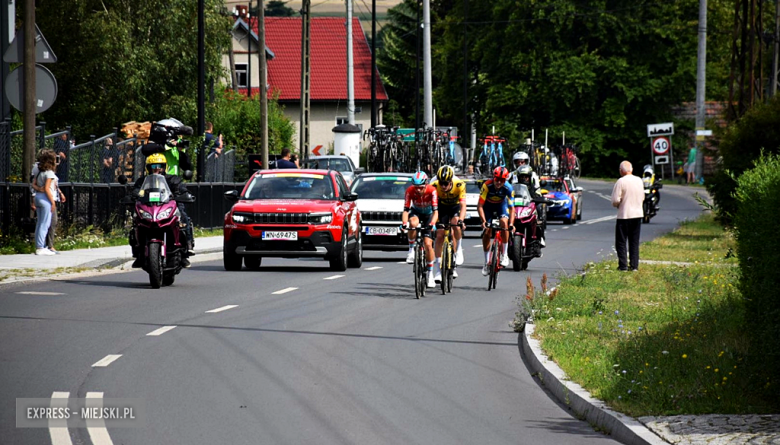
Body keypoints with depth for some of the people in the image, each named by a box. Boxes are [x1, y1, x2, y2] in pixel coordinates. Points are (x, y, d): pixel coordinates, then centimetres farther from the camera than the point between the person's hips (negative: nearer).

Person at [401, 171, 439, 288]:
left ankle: (430, 274, 3)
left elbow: (435, 211, -35)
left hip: (428, 215, -1)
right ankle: (411, 250, -18)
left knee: (428, 244, -12)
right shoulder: (410, 191, -26)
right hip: (416, 212, 1)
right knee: (413, 223, -38)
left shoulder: (432, 191, -30)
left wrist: (432, 224, -52)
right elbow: (406, 210, -28)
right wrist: (404, 223, -46)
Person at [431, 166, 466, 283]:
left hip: (455, 207, -1)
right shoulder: (435, 186, -30)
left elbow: (463, 205, -38)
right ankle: (438, 270, -1)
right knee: (439, 235, -7)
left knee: (456, 226, -32)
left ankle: (459, 250, -7)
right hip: (442, 207, 1)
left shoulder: (459, 185, -33)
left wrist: (460, 220, -53)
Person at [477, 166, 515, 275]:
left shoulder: (508, 188, -29)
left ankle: (504, 255, -19)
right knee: (486, 233, -8)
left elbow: (511, 208, -27)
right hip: (488, 206, 0)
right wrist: (483, 221, -43)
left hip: (501, 205, 0)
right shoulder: (487, 185, -32)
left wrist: (511, 223, -41)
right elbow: (480, 206, -31)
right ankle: (487, 262, 6)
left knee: (504, 222, -28)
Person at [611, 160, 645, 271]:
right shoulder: (639, 181, 5)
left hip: (624, 215, -5)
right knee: (634, 242, 12)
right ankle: (634, 265, 9)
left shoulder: (621, 182, -14)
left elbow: (615, 200, -15)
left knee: (621, 242, 3)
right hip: (638, 214, 5)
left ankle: (623, 265, -1)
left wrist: (617, 205, 6)